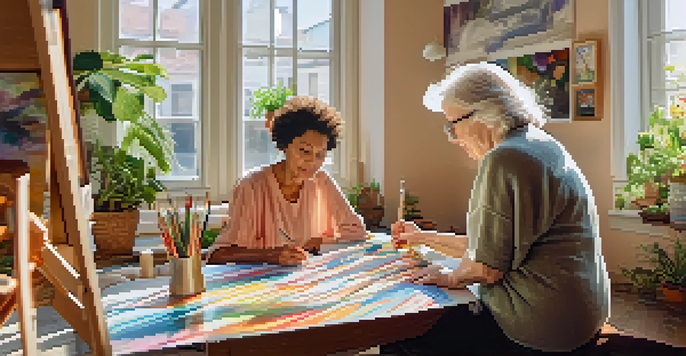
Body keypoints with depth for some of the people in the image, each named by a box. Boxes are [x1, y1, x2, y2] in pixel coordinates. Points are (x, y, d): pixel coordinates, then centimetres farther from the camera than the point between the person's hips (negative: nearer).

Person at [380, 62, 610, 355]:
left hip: (542, 331, -11)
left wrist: (452, 277, 2)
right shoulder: (541, 146, 13)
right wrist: (423, 238, 23)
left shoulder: (505, 160, -20)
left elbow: (488, 267, -20)